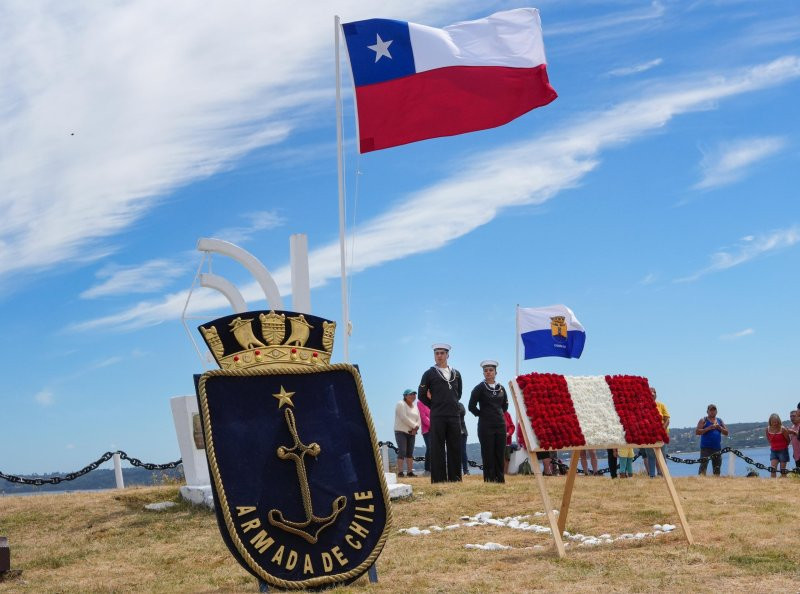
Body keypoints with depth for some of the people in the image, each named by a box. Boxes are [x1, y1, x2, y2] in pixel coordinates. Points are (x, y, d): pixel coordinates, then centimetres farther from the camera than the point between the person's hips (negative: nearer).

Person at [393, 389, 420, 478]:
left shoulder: (415, 406, 17)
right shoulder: (401, 404, -6)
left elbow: (418, 419, 11)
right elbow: (404, 418, -16)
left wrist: (416, 428, -9)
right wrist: (414, 426, -12)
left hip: (411, 433, 7)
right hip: (401, 431, -7)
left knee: (410, 453, 6)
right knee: (402, 451, -15)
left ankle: (410, 471, 9)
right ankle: (400, 472, -15)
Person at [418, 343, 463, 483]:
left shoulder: (456, 374, 14)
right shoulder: (429, 374, 3)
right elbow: (422, 395, 4)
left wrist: (452, 405, 13)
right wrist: (435, 406, 4)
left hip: (454, 416, 4)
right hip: (437, 417, -3)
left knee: (455, 448, 3)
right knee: (437, 449, -3)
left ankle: (455, 478, 9)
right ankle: (438, 479, -1)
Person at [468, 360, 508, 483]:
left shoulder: (501, 388, 10)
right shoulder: (479, 388, -4)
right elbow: (472, 406, -7)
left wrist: (499, 414, 12)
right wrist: (482, 415, 0)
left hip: (500, 425, 4)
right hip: (485, 426, -4)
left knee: (500, 454, 5)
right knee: (488, 454, -2)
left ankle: (500, 478, 13)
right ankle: (489, 479, 4)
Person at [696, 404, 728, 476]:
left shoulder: (719, 421, 15)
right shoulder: (703, 420, 1)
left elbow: (726, 432, 13)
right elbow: (697, 431, -9)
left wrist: (719, 428, -5)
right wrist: (708, 428, -17)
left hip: (717, 448, 5)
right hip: (706, 448, -5)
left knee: (717, 467, 8)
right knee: (703, 466, -13)